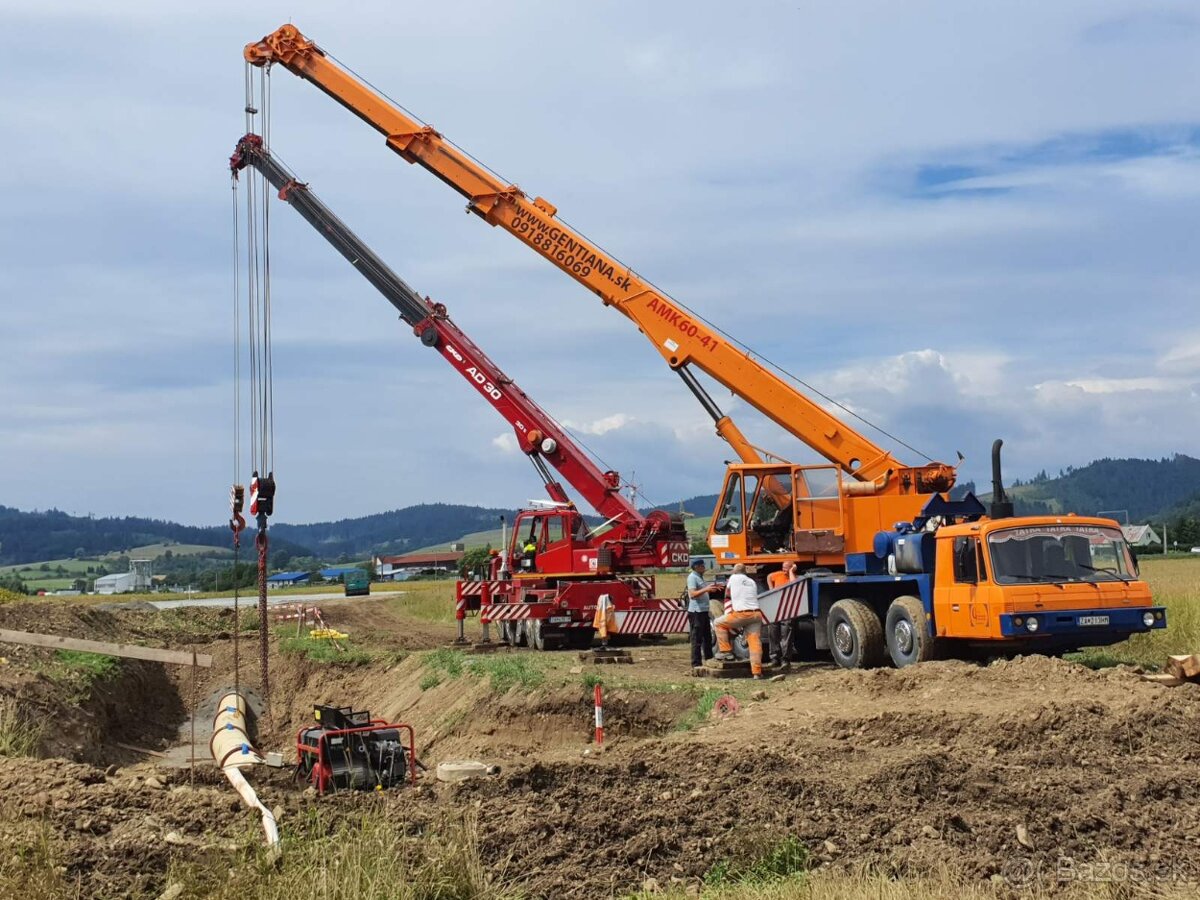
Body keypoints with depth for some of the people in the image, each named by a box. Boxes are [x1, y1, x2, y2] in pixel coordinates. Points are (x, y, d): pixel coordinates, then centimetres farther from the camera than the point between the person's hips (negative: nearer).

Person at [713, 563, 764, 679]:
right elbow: (753, 597, 19)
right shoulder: (752, 582, 22)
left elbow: (728, 594, 25)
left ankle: (725, 651, 9)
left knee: (719, 623, 15)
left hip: (741, 614, -5)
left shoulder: (733, 578, 10)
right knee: (755, 643, 1)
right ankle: (757, 672, -6)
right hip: (756, 614, 5)